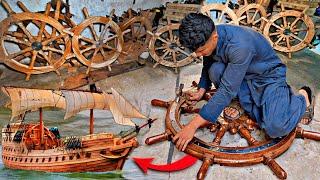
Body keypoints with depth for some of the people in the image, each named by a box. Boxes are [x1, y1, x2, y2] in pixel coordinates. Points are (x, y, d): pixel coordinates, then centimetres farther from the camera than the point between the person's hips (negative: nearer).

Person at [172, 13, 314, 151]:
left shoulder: (239, 46, -37)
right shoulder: (209, 36, -14)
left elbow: (227, 89, -39)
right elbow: (207, 66, 7)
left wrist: (193, 125, -39)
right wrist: (201, 91, -7)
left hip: (268, 76, -6)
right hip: (242, 76, 6)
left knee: (276, 129, -26)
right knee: (215, 70, -24)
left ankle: (301, 97, 5)